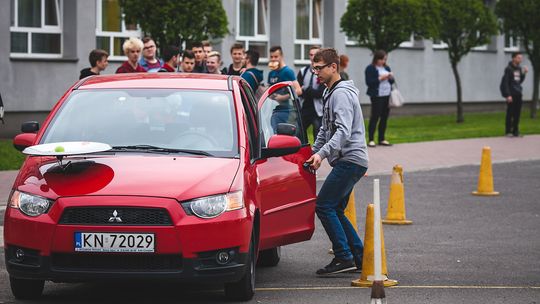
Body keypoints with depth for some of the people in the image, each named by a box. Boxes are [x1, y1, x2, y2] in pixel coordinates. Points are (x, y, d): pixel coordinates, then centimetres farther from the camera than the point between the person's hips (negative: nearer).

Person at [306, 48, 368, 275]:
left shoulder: (341, 94, -13)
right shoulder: (331, 93, 20)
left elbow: (343, 131, -25)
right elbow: (326, 129, 30)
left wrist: (322, 153, -34)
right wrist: (313, 152, 24)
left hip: (350, 159, -11)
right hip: (347, 161, 11)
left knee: (324, 206, -13)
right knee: (335, 211, 12)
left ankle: (344, 258, -13)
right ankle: (360, 257, 13)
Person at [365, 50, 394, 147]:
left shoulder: (386, 68, 16)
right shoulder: (370, 69, -4)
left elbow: (391, 82, 20)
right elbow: (369, 82, -12)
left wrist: (391, 78, -2)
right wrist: (380, 78, -17)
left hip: (387, 95, 7)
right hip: (377, 96, -7)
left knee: (384, 117, 7)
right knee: (375, 117, -7)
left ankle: (382, 139, 14)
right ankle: (371, 140, -5)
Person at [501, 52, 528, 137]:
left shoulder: (519, 68, 13)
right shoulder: (509, 69, -8)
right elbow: (505, 82, -12)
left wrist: (524, 73, 5)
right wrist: (508, 95, -18)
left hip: (518, 94, 6)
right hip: (511, 94, -6)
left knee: (517, 114, 6)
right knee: (510, 113, -4)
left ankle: (515, 130, 12)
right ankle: (508, 131, 0)